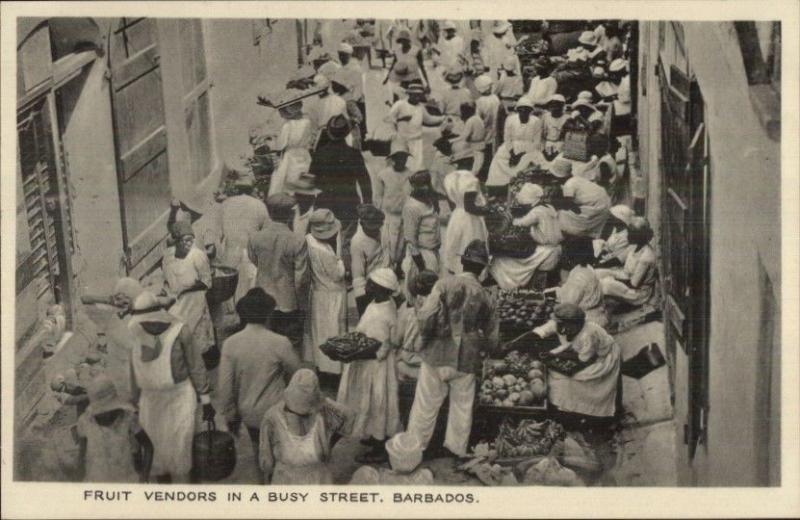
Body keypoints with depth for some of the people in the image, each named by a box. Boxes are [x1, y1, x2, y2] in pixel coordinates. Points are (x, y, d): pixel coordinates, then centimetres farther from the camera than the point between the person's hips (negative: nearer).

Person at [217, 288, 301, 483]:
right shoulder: (280, 343, -20)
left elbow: (224, 386, -8)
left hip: (249, 413, 4)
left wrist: (230, 416, 6)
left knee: (260, 453, 23)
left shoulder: (230, 344, -12)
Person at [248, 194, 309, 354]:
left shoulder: (255, 239, -8)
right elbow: (301, 279, -13)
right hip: (289, 305, -3)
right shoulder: (298, 242, -18)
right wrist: (303, 307, -1)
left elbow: (252, 267, 3)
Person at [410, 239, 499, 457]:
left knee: (426, 405, 9)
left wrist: (426, 337, 2)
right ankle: (457, 449, 27)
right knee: (462, 407, 17)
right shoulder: (486, 298, -2)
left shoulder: (445, 284, -10)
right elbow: (491, 339, 4)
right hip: (466, 361, 2)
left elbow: (426, 317, -16)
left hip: (437, 356, -1)